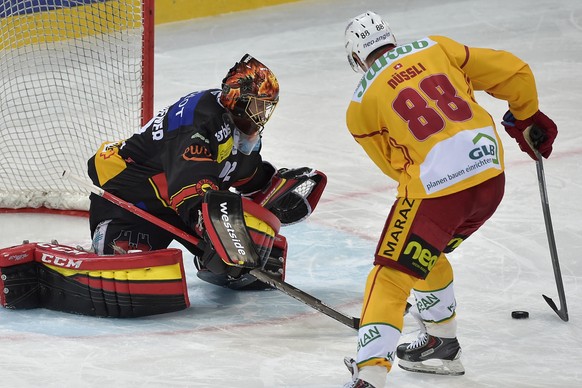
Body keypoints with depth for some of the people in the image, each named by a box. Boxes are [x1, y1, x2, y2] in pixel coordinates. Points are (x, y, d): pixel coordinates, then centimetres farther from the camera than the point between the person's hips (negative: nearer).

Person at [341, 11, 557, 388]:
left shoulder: (361, 105, 7)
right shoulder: (435, 48, 13)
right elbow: (513, 72, 13)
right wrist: (527, 117, 29)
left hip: (434, 190, -5)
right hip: (491, 175, 5)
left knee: (390, 278, 0)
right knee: (427, 253, 28)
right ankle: (442, 345, 40)